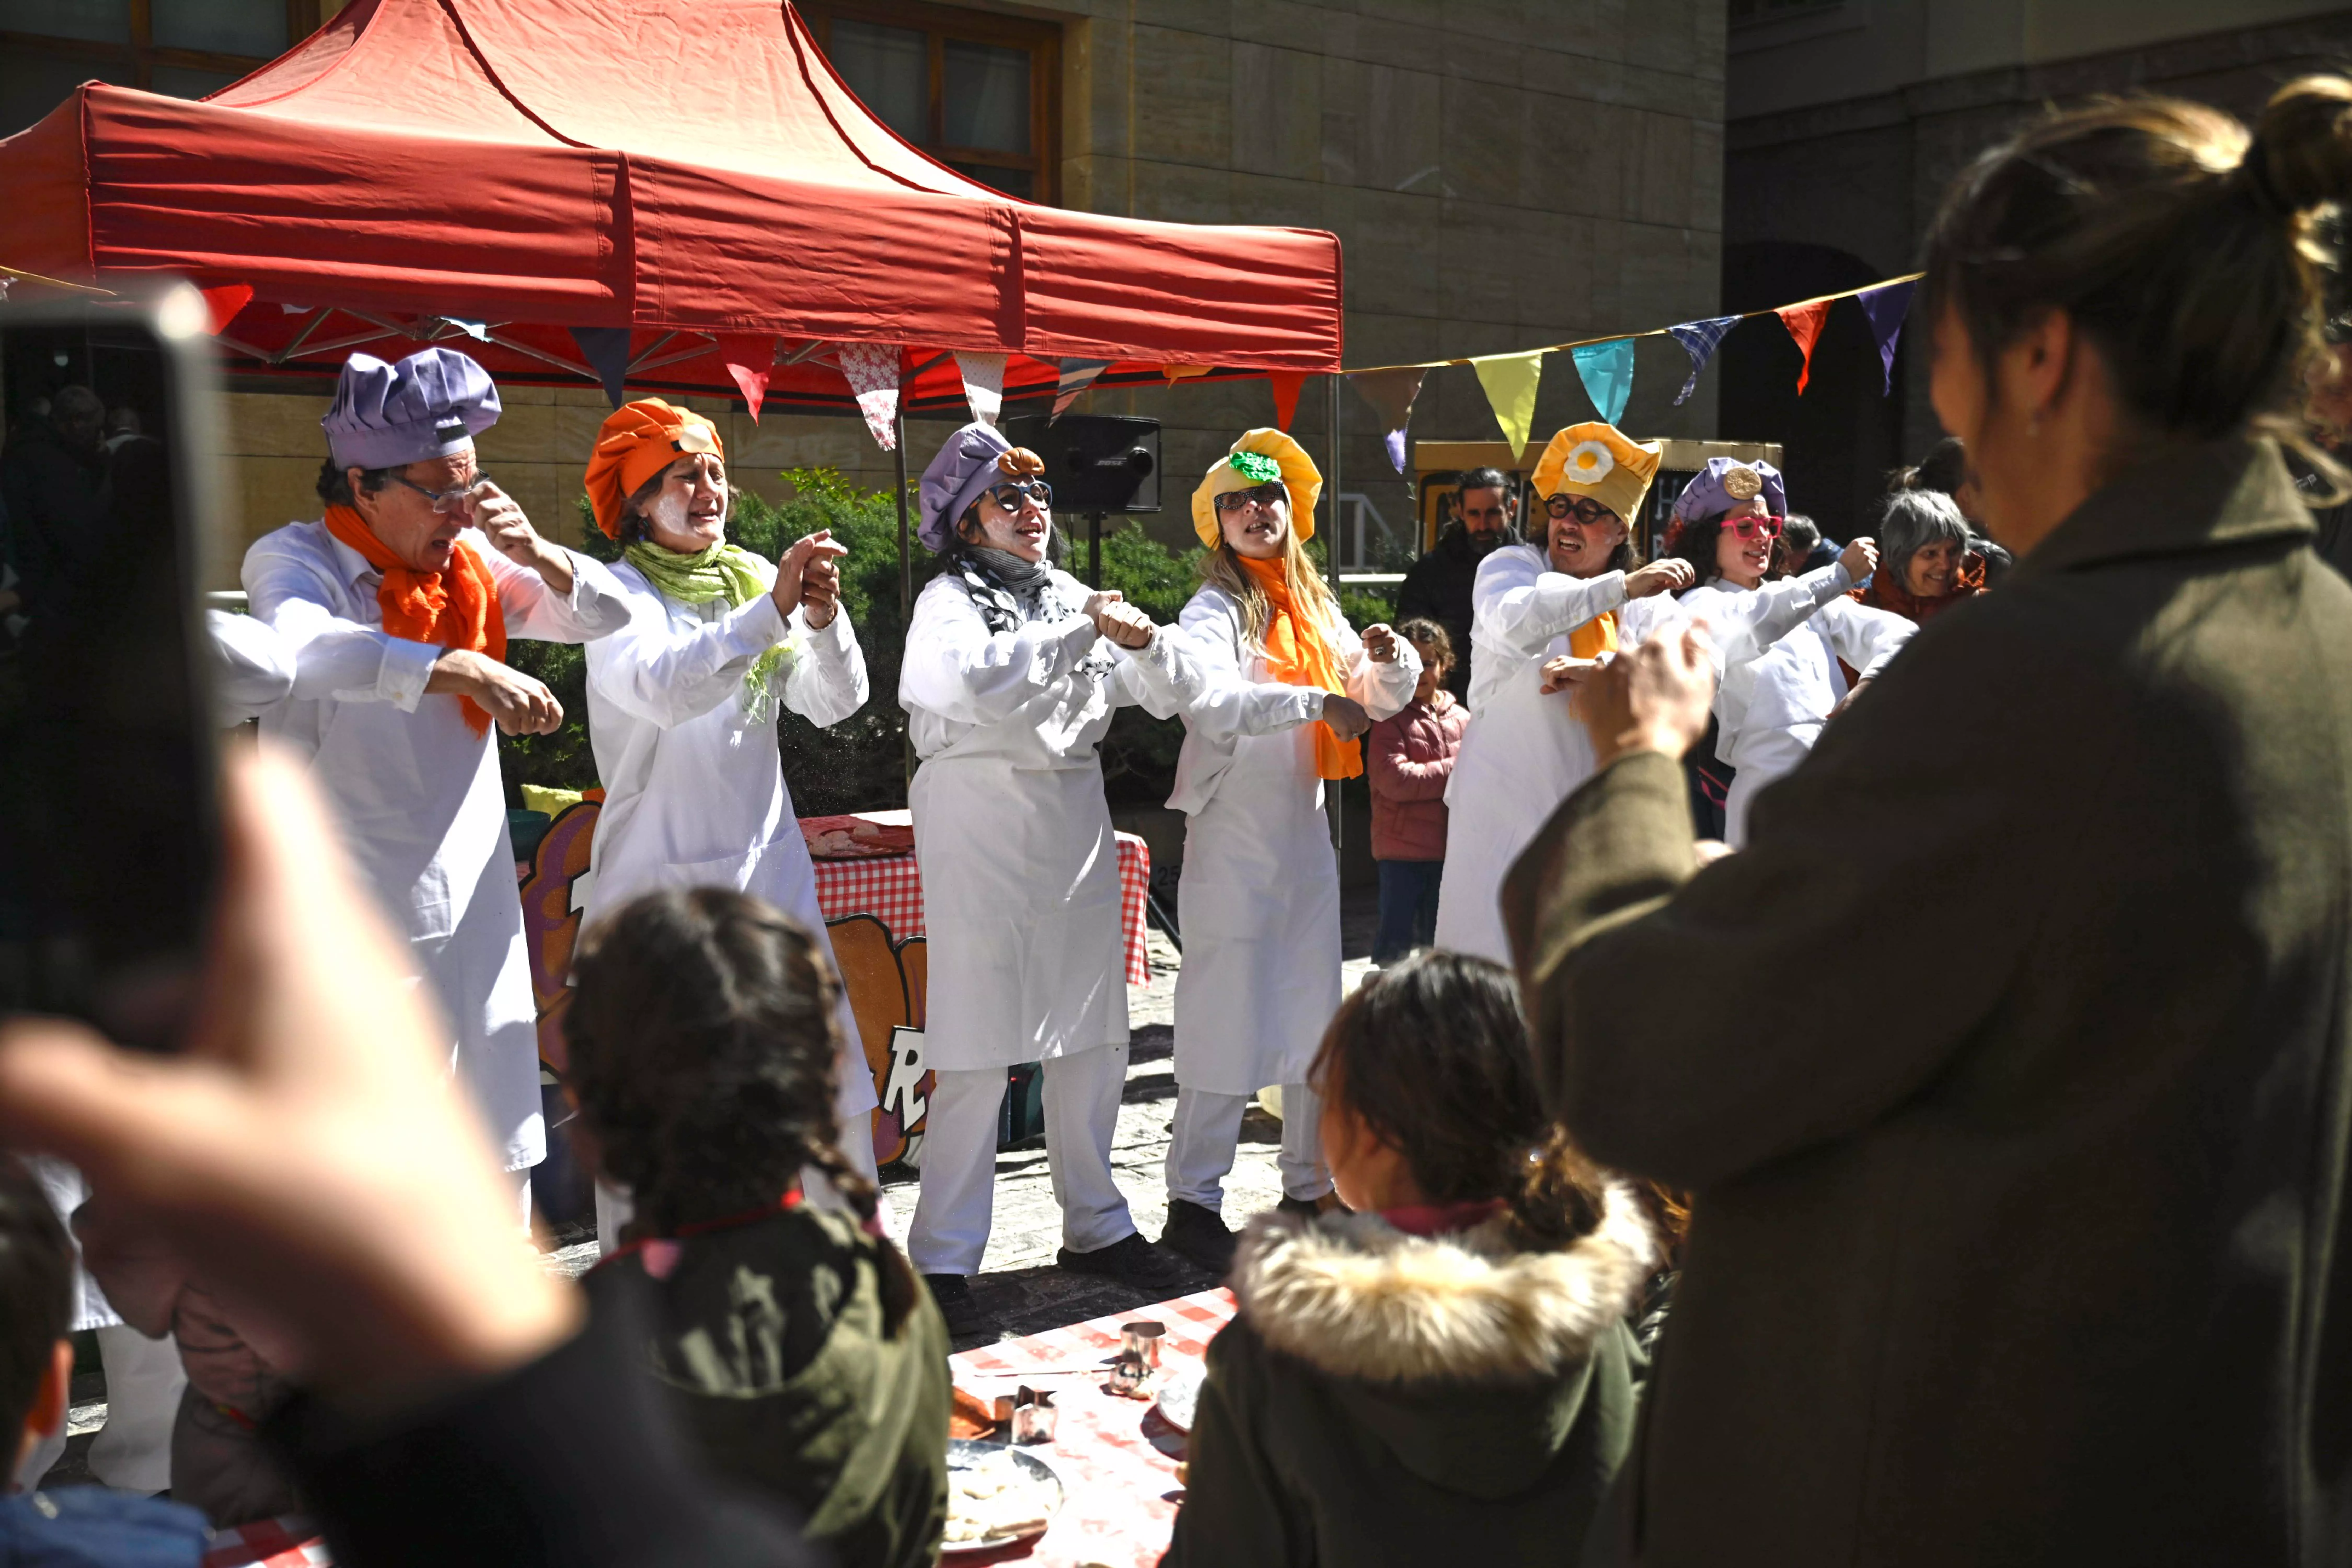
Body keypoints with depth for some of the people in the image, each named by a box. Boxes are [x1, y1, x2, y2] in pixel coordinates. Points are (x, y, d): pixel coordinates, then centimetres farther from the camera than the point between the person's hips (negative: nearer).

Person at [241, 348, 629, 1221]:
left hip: (478, 909, 6)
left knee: (500, 1149, 12)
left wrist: (535, 552, -9)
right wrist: (468, 672, -38)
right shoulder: (295, 560, -8)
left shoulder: (470, 562, 8)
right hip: (358, 912, -5)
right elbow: (305, 650, -31)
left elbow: (606, 615, 10)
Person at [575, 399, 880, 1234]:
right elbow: (662, 687, -27)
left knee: (828, 1086, 8)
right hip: (662, 884, -5)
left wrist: (823, 619, -17)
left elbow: (837, 701, 2)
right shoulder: (621, 592, -6)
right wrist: (771, 612, -35)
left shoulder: (754, 578, 9)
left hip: (769, 868, 5)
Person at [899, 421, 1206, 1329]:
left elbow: (1170, 696, 14)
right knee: (978, 1054, -6)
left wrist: (1144, 643, -7)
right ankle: (944, 1260, 3)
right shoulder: (951, 599, -3)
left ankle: (1095, 1227, 26)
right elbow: (977, 686, -25)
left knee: (1094, 1041, 11)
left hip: (1076, 827, 6)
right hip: (982, 822, -6)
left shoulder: (1073, 597, 14)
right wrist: (1083, 634, -18)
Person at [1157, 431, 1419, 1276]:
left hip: (1307, 833, 7)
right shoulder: (1214, 610, -7)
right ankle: (1193, 1203, 2)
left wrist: (1389, 660, -8)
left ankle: (1310, 1187, 24)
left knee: (1315, 1015, 12)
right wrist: (1316, 701, -32)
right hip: (1235, 841, -7)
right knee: (1226, 1017, -6)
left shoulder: (1317, 609, 14)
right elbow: (1209, 701, -26)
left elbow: (1381, 700, 13)